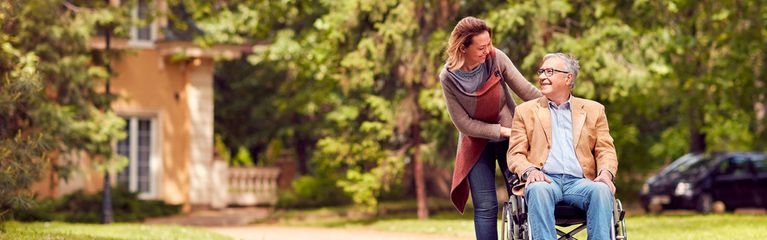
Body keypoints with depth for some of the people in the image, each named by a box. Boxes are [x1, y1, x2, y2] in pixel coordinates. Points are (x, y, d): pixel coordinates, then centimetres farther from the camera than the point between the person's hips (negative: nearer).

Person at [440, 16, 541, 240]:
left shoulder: (496, 58, -16)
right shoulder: (449, 78, -16)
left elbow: (526, 90, -14)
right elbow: (464, 123, -12)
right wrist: (502, 131, -17)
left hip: (510, 135, 1)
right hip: (476, 142, -1)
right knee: (485, 207, -4)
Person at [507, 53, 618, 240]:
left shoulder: (593, 110, 21)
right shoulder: (526, 111, 20)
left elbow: (606, 151, 15)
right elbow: (515, 154, 12)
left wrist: (606, 173, -9)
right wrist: (529, 171, -12)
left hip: (579, 182, 1)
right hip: (545, 180, -1)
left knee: (602, 190, -34)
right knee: (538, 190, -38)